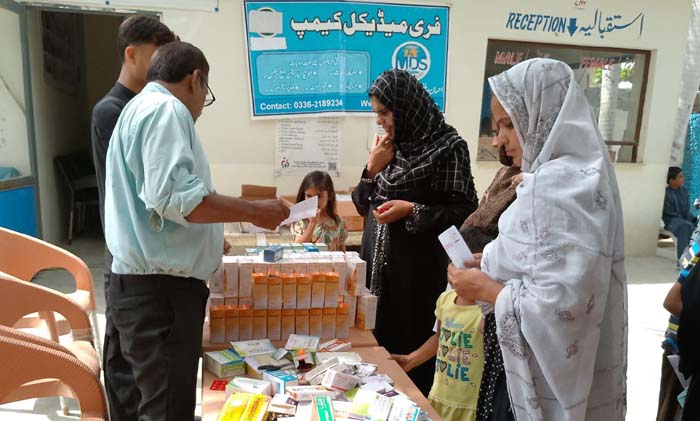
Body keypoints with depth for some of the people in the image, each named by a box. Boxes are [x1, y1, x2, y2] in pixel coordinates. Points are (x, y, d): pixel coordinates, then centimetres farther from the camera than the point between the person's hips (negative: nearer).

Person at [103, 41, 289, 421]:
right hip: (160, 289, -11)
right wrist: (254, 212, -16)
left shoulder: (138, 108, 22)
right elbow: (173, 196, -26)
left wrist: (206, 240, 34)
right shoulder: (164, 109, -12)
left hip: (139, 283, 11)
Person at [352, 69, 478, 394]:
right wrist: (373, 169, -3)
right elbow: (364, 204, 13)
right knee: (376, 339, 10)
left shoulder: (448, 147, -10)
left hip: (418, 265, -6)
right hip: (378, 260, 6)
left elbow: (465, 211, -11)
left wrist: (412, 210, -19)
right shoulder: (391, 144, 10)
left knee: (411, 344, 3)